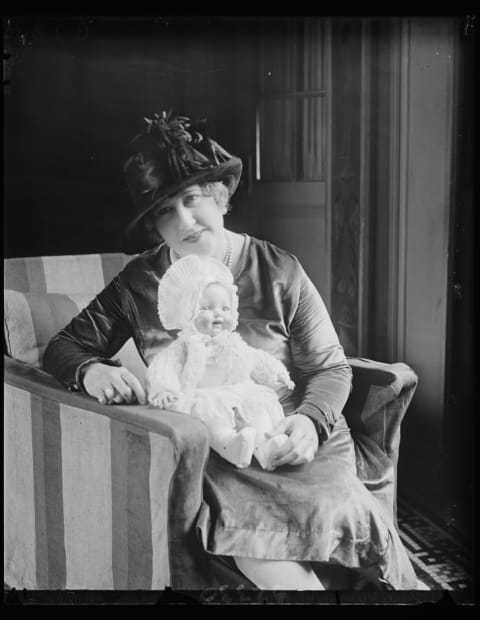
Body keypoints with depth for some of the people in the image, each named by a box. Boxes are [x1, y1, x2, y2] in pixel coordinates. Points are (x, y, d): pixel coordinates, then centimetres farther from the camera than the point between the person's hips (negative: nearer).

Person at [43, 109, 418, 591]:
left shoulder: (278, 272, 1)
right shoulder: (139, 282, 5)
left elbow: (331, 368, 4)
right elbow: (63, 346, 10)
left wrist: (310, 422, -17)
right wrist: (90, 370, -15)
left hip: (287, 440, 0)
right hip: (204, 454, 0)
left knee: (333, 510, -28)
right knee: (251, 535, -30)